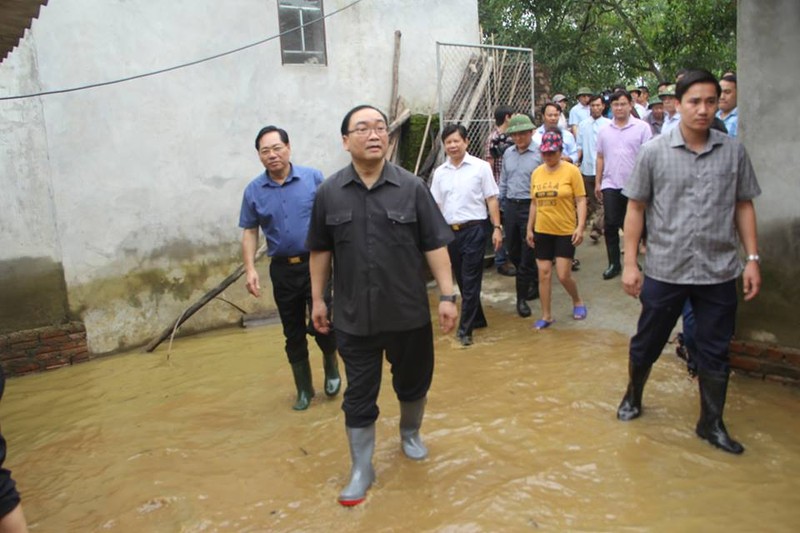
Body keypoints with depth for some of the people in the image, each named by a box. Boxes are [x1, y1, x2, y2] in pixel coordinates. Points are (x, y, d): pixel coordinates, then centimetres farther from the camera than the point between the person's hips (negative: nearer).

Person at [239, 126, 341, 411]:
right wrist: (250, 269, -4)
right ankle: (304, 389, 27)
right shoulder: (254, 190, 1)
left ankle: (331, 365, 26)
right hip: (282, 269, 3)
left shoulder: (313, 177, -5)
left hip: (316, 262, -2)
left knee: (321, 322, -7)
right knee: (293, 332, 10)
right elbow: (249, 231, 6)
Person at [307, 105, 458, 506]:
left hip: (409, 314, 0)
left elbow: (435, 246, -4)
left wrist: (447, 295, -8)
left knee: (413, 384, 19)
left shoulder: (412, 188, -5)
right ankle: (361, 469, 28)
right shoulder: (329, 192, -2)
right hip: (353, 318, 0)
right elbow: (320, 251, 6)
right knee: (359, 396, 9)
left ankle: (410, 434, 49)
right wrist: (318, 299, 7)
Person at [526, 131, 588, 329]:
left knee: (563, 275, -3)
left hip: (565, 232, -4)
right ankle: (546, 315, 18)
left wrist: (580, 227, -15)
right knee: (543, 274, 6)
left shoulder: (571, 171, -7)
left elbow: (581, 201, -7)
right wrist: (529, 229, 12)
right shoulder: (537, 173, 6)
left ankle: (577, 302, 28)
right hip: (542, 231, 4)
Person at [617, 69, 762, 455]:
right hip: (664, 270, -1)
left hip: (719, 272, 2)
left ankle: (711, 423, 28)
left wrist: (752, 258, 2)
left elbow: (743, 206, 9)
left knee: (714, 352, 11)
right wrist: (630, 263, -5)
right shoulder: (654, 152, -4)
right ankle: (633, 396, 38)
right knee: (646, 343, 12)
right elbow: (636, 208, -1)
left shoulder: (734, 152, 3)